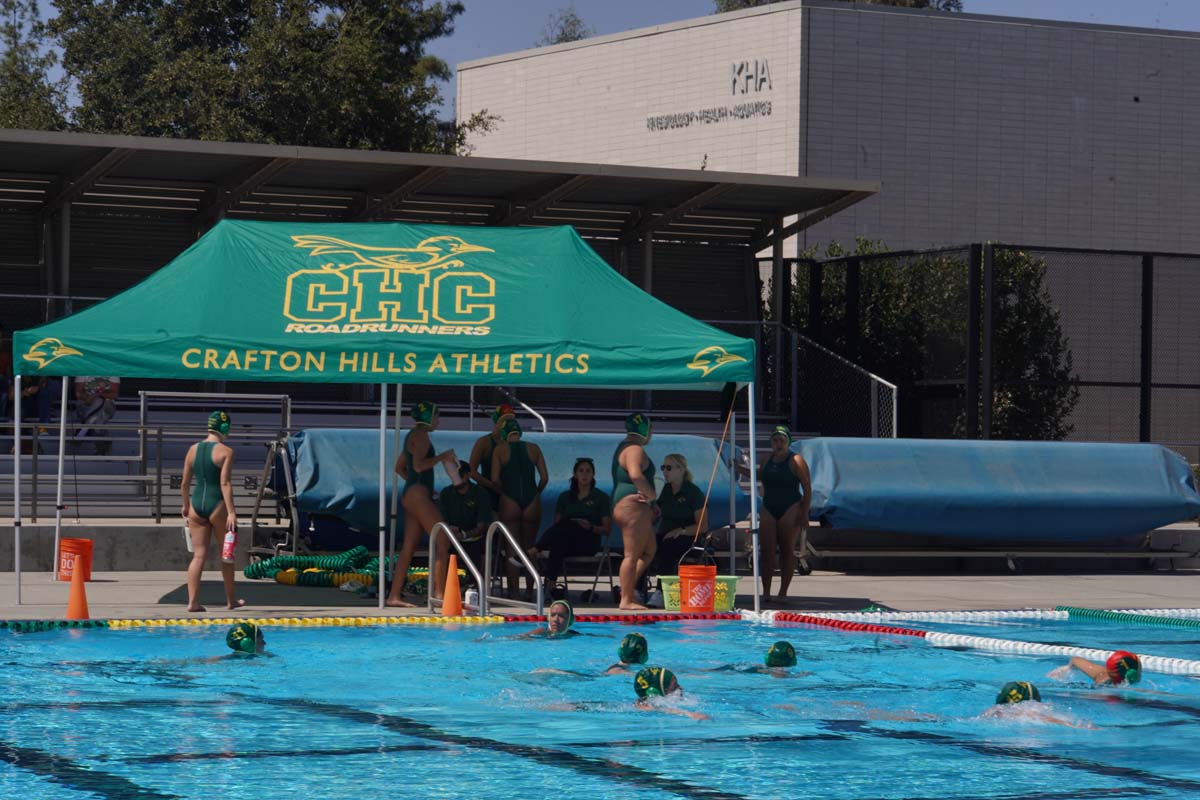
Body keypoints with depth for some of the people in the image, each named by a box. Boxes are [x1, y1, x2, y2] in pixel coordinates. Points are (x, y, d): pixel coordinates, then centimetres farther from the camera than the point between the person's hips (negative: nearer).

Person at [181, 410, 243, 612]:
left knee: (198, 555, 4)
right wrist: (231, 512, -16)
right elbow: (225, 483, -15)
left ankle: (192, 601, -5)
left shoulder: (193, 449, 6)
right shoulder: (226, 451, -8)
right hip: (217, 505, -4)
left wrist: (186, 505, 23)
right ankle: (230, 600, 22)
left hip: (197, 504, 4)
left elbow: (185, 483, 9)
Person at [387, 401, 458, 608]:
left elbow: (399, 468, 27)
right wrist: (442, 456, -11)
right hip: (418, 493, -10)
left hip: (411, 495, 10)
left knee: (409, 547, 7)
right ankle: (439, 593, -16)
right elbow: (418, 465, -21)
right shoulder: (421, 435, -9)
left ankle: (394, 596, 4)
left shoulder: (412, 436, 21)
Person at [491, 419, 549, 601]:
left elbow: (495, 479, -6)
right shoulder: (533, 449, 8)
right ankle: (529, 591, 14)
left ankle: (512, 591, -4)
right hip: (532, 502, 2)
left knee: (511, 549, 2)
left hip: (509, 502, -2)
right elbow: (544, 478, 3)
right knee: (529, 548, 13)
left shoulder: (500, 449, 2)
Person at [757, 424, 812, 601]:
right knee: (767, 551, -3)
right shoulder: (768, 459, 10)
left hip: (790, 510, -5)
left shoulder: (795, 461, -6)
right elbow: (760, 476, 30)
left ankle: (783, 593, 5)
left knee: (787, 551, -1)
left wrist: (804, 514, -12)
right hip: (769, 510, 5)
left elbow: (807, 488, -7)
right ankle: (766, 592, -1)